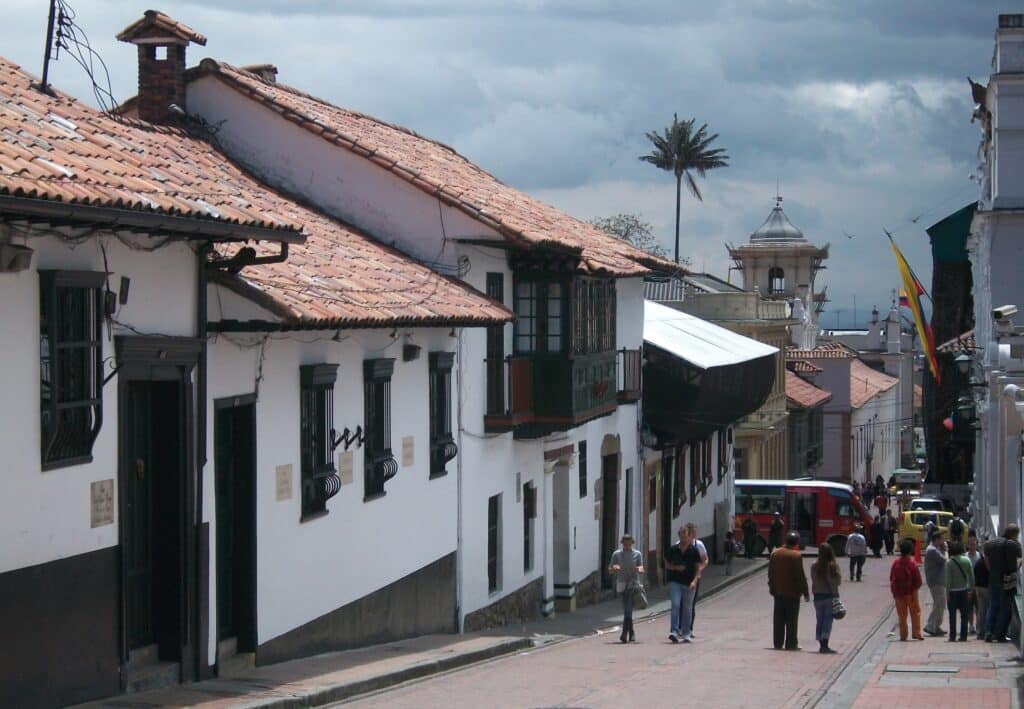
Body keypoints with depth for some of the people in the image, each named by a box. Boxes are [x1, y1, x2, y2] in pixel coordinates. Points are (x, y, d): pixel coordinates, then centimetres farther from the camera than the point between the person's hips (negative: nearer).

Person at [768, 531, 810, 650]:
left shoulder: (775, 554, 5)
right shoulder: (796, 555, -13)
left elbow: (770, 573, 10)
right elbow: (800, 576, -13)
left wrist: (772, 588, 19)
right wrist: (805, 592, -6)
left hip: (778, 592, 5)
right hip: (792, 592, -5)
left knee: (778, 619, 9)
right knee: (791, 620, 0)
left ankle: (778, 643, 11)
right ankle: (790, 644, 1)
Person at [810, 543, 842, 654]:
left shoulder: (814, 566, -4)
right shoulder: (833, 566, -10)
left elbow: (813, 580, 3)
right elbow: (838, 581, -5)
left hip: (818, 596, 3)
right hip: (830, 596, -3)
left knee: (819, 620, 11)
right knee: (828, 620, 0)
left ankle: (821, 645, 14)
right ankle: (825, 645, -8)